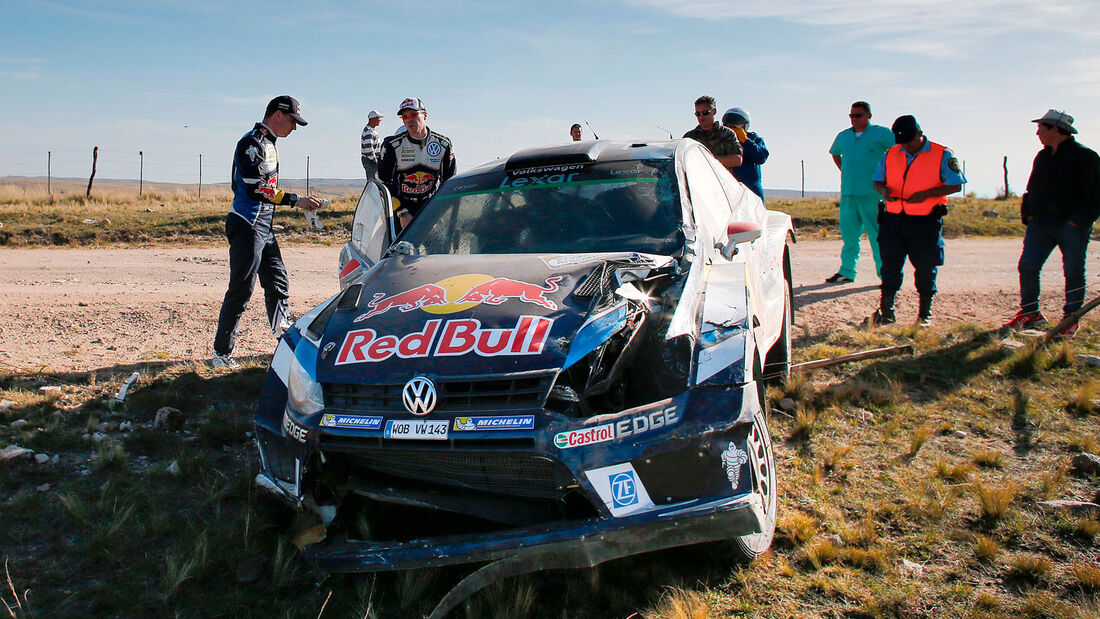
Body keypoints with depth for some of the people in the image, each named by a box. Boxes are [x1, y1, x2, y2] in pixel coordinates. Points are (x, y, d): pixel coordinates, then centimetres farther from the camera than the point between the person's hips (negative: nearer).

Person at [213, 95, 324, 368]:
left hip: (264, 227, 10)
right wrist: (295, 200, -20)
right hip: (247, 225, -10)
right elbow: (256, 188, -22)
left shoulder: (268, 145, 18)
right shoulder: (252, 142, -13)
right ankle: (221, 353, 2)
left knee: (278, 284, 12)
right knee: (241, 291, -6)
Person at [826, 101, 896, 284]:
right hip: (848, 194, 5)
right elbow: (834, 153, 35)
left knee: (877, 235, -3)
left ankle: (885, 274, 3)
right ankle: (846, 272, 14)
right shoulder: (843, 136, 15)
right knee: (848, 233, 7)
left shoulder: (880, 133, -2)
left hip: (872, 194, -5)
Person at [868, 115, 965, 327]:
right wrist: (884, 190, -9)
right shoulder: (890, 154, 9)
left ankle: (925, 314, 15)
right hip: (893, 219, 3)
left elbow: (956, 184, -4)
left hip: (926, 222, -3)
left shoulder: (942, 155, -2)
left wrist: (926, 194, -17)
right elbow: (877, 181, 16)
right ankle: (886, 312, 10)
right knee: (890, 266, 3)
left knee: (925, 269, 3)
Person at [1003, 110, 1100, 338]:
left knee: (1073, 274, 2)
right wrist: (1028, 215, 8)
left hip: (1072, 227, -6)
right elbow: (1032, 189, 22)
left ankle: (1071, 319, 14)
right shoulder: (1042, 157, 14)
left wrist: (1077, 221, -16)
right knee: (1027, 267, -1)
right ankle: (1030, 313, 11)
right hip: (1040, 225, 6)